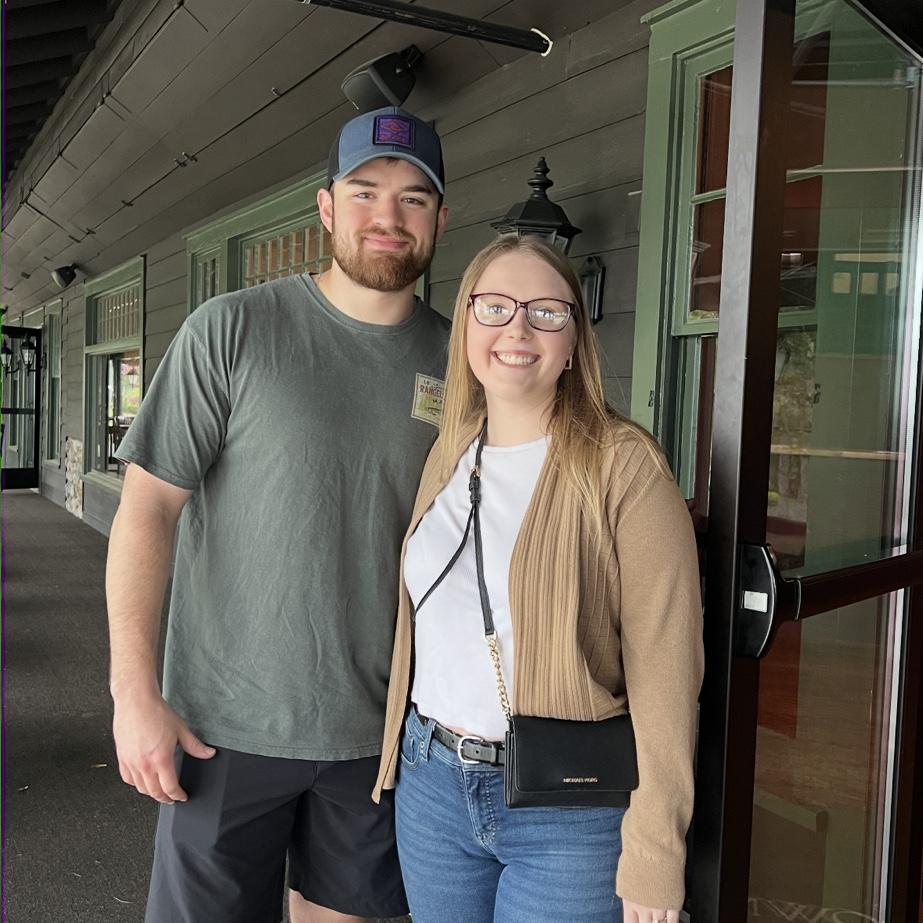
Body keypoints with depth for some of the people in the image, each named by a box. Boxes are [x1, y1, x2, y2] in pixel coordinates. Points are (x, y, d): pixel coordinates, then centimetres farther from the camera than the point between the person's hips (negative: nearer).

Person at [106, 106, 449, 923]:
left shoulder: (457, 361, 0)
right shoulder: (233, 330, -9)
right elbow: (148, 506, -8)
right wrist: (135, 693, -12)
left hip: (380, 728, 3)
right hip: (230, 723, -2)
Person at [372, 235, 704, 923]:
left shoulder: (623, 464, -14)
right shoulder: (449, 454, 5)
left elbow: (663, 666, -15)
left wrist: (655, 850, -15)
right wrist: (406, 752, 12)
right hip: (431, 780, 5)